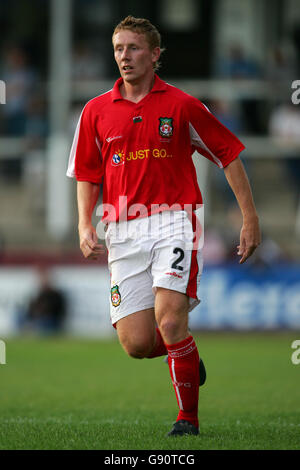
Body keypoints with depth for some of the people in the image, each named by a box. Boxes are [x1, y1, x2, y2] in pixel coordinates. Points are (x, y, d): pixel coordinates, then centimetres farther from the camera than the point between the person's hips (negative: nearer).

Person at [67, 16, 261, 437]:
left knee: (170, 322, -21)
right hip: (123, 232, 3)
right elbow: (87, 177, 17)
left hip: (173, 223, -3)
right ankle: (187, 355, 29)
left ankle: (188, 418, -5)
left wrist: (250, 218, 3)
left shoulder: (181, 105, 1)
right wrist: (85, 226, 1)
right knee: (136, 344, -5)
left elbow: (229, 155, 7)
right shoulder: (96, 112, 9)